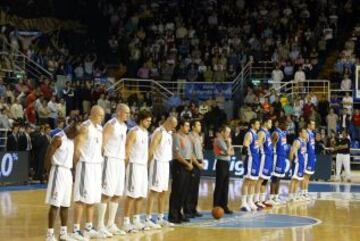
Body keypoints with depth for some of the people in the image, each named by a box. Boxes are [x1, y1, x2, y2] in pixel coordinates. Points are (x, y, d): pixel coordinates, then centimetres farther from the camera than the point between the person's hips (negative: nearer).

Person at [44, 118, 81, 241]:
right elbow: (48, 156, -15)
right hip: (59, 172, -8)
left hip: (68, 172, 8)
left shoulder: (72, 140, 13)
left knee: (65, 204, 12)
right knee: (55, 204, -8)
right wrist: (48, 170, -10)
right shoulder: (58, 138, -14)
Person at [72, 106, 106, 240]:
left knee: (93, 199, 11)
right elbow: (77, 148, -15)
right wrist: (77, 165, -15)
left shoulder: (100, 128, 14)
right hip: (86, 165, -8)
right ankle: (76, 230, -3)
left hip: (97, 165, 8)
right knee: (82, 199, -7)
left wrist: (100, 161, 15)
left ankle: (89, 228, 19)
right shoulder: (85, 127, -12)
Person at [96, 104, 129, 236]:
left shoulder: (124, 127, 15)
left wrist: (123, 158, 18)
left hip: (121, 162, 9)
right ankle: (100, 225, -5)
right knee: (106, 194, -8)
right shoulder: (111, 125, -12)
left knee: (117, 195, 9)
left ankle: (111, 224, 16)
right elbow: (102, 143, -17)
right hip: (110, 161, -9)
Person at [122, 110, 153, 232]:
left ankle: (136, 220, 18)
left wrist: (146, 163, 16)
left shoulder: (146, 132, 14)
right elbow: (127, 151, -15)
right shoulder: (134, 132, -12)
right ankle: (126, 222, -3)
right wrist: (127, 166, -17)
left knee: (141, 195, 10)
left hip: (143, 166, 8)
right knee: (131, 195, -7)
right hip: (134, 166, -8)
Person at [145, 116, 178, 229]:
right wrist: (149, 164, -23)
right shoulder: (159, 133, -15)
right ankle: (148, 219, -8)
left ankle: (160, 218, 20)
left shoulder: (168, 133, 14)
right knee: (154, 191, -9)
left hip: (166, 164, 9)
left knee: (163, 192, 13)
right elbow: (151, 150, -21)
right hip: (158, 164, -9)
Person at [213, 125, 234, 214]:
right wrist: (229, 142, -4)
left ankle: (224, 206, 17)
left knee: (225, 187, 11)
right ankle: (216, 207, 0)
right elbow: (228, 151, -18)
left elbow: (232, 152, 11)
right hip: (221, 163, -9)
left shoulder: (225, 140, 15)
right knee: (219, 186, -5)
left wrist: (225, 153, -9)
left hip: (227, 163, 9)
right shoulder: (219, 140, -12)